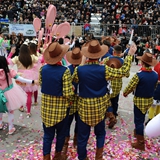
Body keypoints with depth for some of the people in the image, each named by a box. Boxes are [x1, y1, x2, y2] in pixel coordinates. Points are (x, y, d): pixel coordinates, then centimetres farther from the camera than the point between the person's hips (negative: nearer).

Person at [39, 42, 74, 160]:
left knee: (48, 133, 17)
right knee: (61, 132, 20)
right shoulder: (65, 71, -22)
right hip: (61, 106, -3)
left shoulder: (43, 69, -6)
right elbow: (67, 93, -22)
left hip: (46, 105, 4)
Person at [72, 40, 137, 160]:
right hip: (99, 107, 1)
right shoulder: (104, 70, -15)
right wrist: (130, 54, 2)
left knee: (83, 136, 13)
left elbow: (74, 81, 9)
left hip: (84, 107, 0)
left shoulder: (79, 70, -13)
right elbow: (123, 72, -6)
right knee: (100, 133, 23)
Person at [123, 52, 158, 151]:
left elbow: (130, 86, -16)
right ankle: (138, 131, 47)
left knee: (138, 120, 5)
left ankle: (141, 143, 12)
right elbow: (154, 87, 8)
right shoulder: (155, 75, -5)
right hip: (149, 100, 6)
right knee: (141, 118, 26)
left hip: (139, 100, -6)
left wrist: (125, 93, 4)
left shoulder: (139, 75, -24)